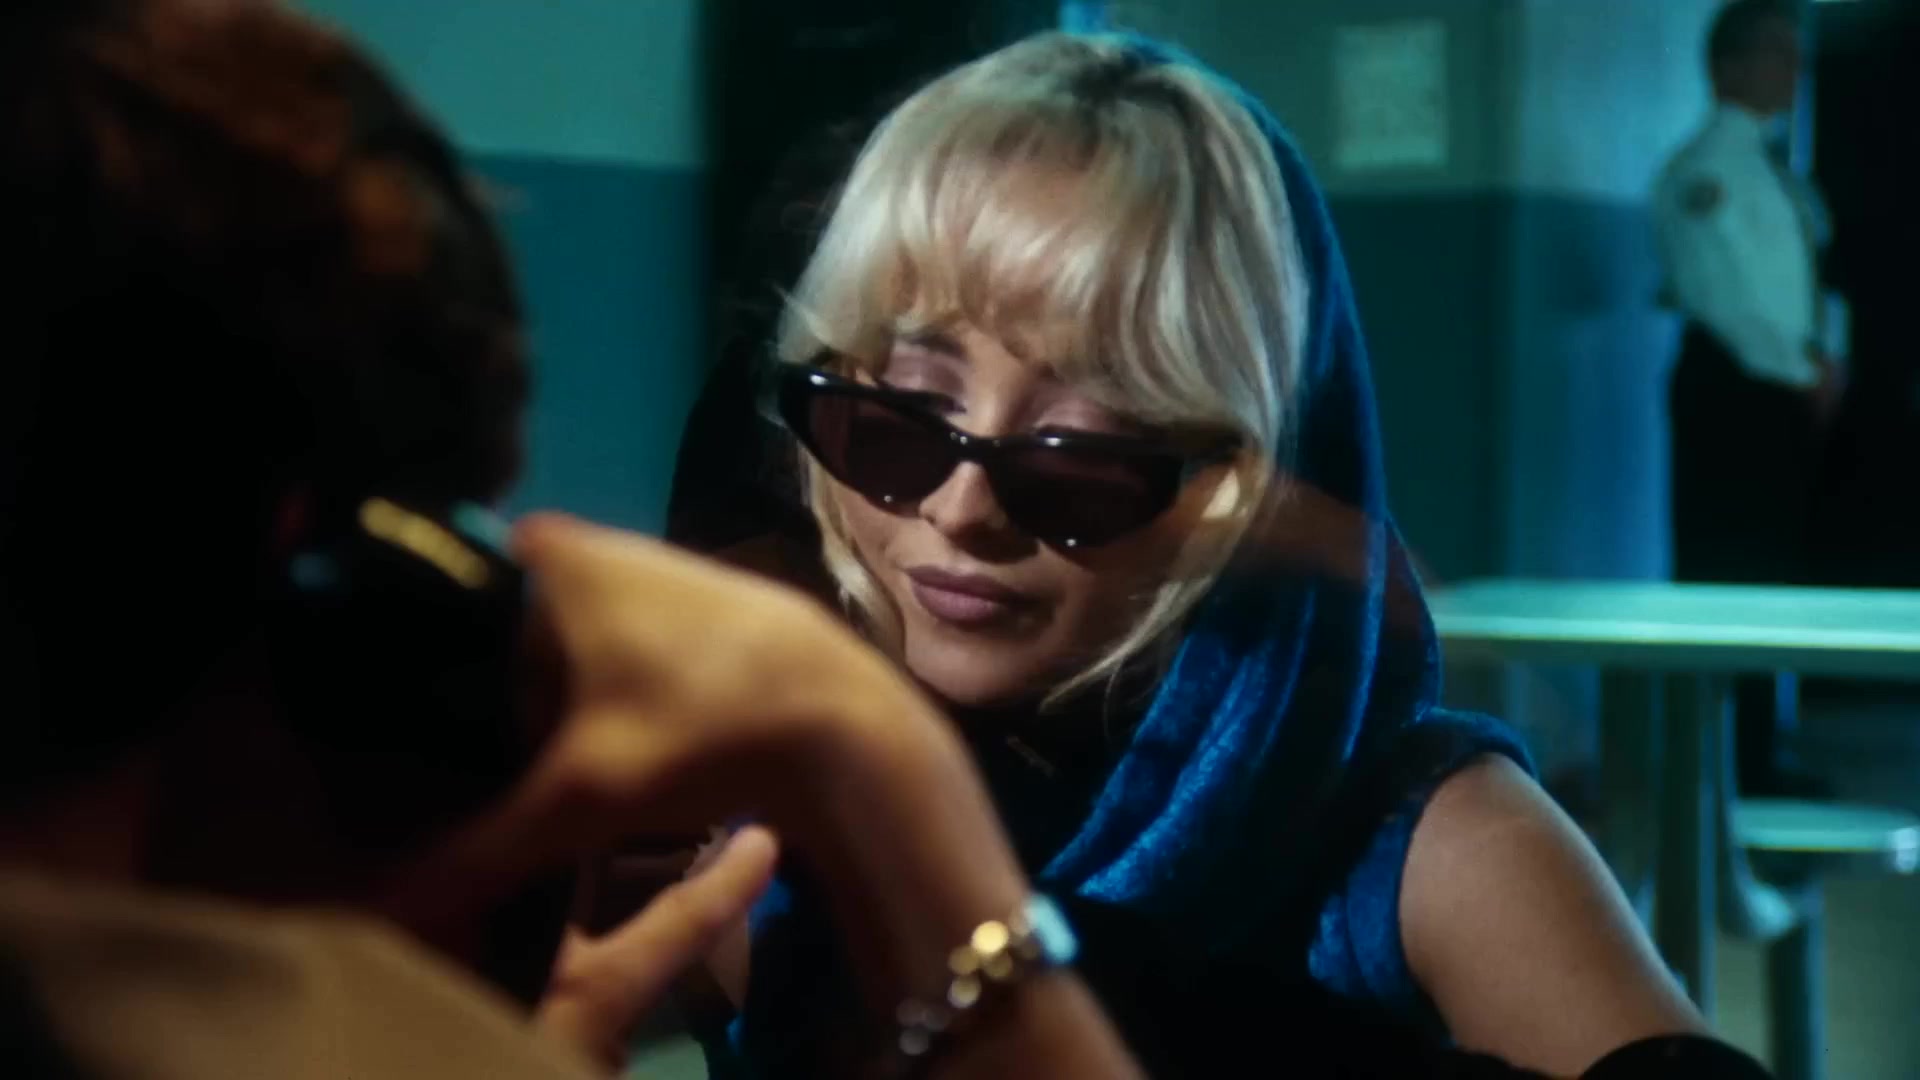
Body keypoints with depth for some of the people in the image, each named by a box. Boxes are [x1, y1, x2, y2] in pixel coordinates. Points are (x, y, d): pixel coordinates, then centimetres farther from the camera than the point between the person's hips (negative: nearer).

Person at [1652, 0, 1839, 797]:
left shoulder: (1770, 170, 17)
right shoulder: (1705, 168, -11)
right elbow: (1721, 293, -16)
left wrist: (1824, 357, 3)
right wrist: (1802, 370, -11)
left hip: (1787, 390, 9)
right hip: (1730, 386, -9)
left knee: (1771, 573, 12)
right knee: (1726, 574, -7)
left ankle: (1756, 754, 20)